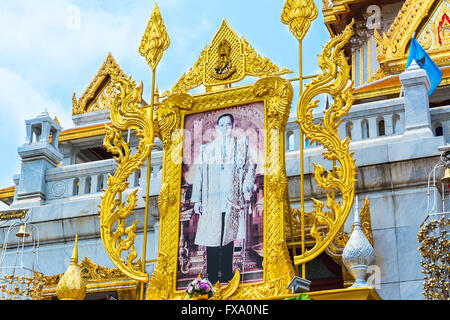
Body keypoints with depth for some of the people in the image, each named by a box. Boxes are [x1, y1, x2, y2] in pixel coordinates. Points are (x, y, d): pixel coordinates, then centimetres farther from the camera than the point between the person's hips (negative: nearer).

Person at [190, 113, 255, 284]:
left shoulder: (242, 144, 12)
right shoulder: (206, 149, 14)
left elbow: (251, 167, 8)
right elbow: (199, 173, 11)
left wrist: (246, 191, -3)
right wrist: (197, 199, 4)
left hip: (233, 199, 0)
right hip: (212, 200, 0)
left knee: (229, 238, 1)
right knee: (212, 240, -4)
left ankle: (226, 275, 8)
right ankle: (212, 278, 1)